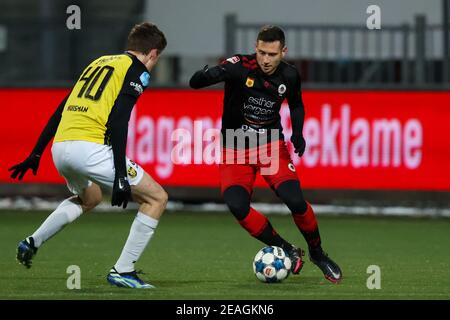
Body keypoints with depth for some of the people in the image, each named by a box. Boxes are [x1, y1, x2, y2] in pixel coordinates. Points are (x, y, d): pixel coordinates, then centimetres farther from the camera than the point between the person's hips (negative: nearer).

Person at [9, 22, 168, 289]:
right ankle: (122, 271, -4)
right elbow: (117, 121, -12)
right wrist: (121, 176, -17)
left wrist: (36, 154, 31)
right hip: (89, 147, -8)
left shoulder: (99, 63, 25)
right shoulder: (137, 71, 2)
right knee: (157, 197, 2)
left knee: (90, 197, 38)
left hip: (60, 147, 8)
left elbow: (60, 111, 26)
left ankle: (32, 242, 25)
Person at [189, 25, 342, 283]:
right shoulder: (239, 66, -18)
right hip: (235, 149, -1)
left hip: (271, 145, 1)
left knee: (295, 200, -19)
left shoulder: (289, 75, -6)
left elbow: (296, 104, 17)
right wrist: (210, 74, -50)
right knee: (237, 206, -24)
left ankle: (317, 253, 7)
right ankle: (288, 252, -6)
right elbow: (195, 83, -27)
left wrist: (297, 132, -1)